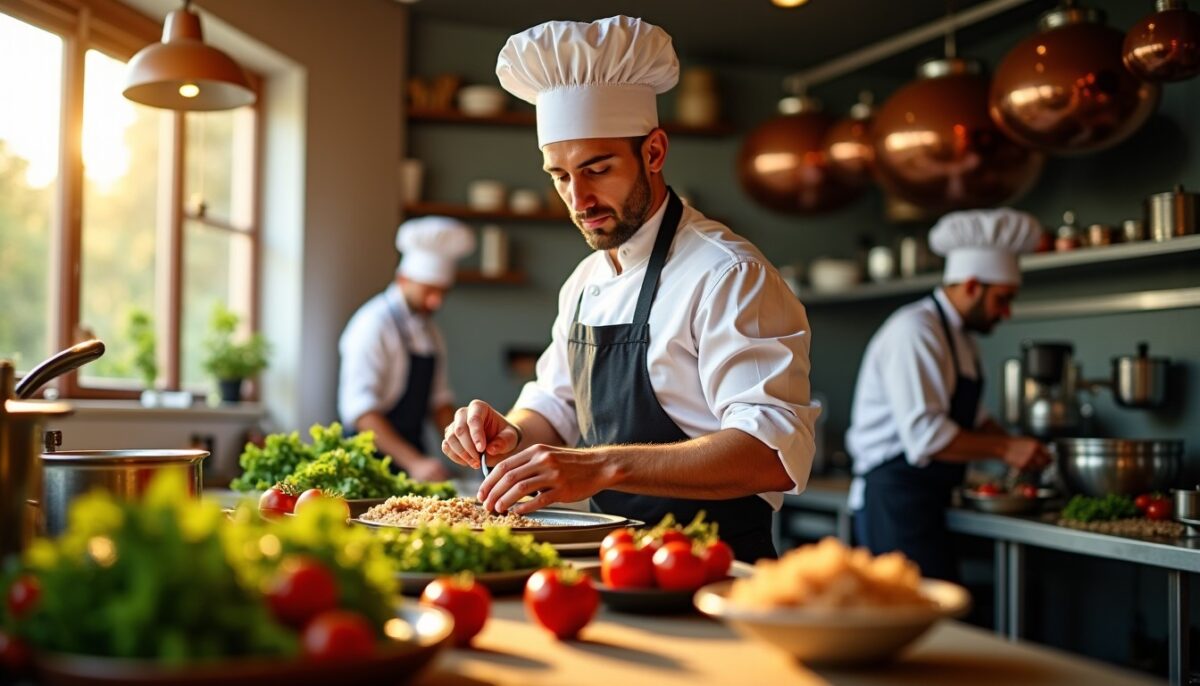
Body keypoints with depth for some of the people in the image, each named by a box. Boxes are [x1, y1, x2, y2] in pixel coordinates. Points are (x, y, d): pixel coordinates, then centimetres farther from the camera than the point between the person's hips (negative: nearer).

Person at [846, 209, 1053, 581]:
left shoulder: (961, 339, 17)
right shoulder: (914, 331, -16)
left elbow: (973, 418, 28)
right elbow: (924, 435, -25)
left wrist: (1019, 448, 13)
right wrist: (1006, 449, -17)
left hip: (924, 503, 10)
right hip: (895, 500, -10)